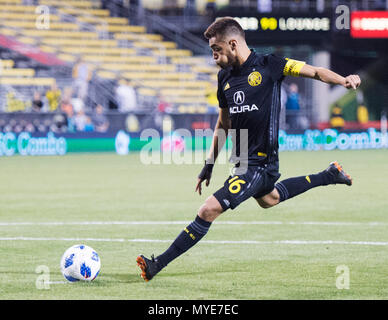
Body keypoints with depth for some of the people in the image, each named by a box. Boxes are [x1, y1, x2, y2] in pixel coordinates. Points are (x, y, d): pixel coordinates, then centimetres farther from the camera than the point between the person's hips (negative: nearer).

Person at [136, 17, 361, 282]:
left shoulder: (268, 66, -13)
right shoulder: (225, 76, 8)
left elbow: (314, 72, -10)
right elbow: (223, 124, 17)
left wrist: (344, 80, -29)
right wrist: (210, 164, 18)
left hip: (260, 162, -9)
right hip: (244, 160, 9)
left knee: (209, 210, -15)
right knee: (268, 199, 35)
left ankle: (159, 264, -9)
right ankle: (329, 176, 47)